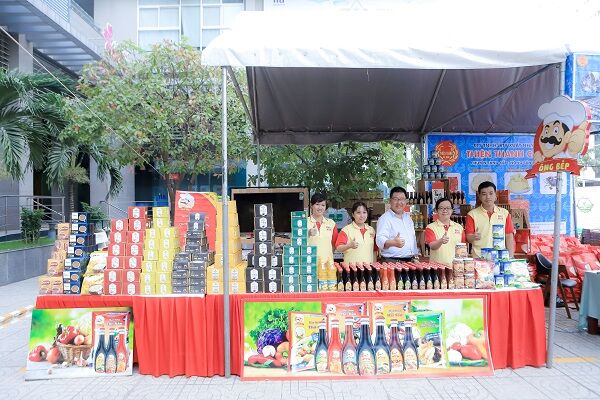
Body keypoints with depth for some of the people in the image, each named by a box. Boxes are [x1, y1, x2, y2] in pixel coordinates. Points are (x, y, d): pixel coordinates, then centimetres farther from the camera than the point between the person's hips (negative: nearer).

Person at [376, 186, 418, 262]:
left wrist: (416, 256, 17)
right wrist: (393, 243, -41)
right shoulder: (384, 218, -9)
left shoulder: (407, 217, 16)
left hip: (410, 261, 7)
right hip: (392, 261, -6)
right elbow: (380, 240, -22)